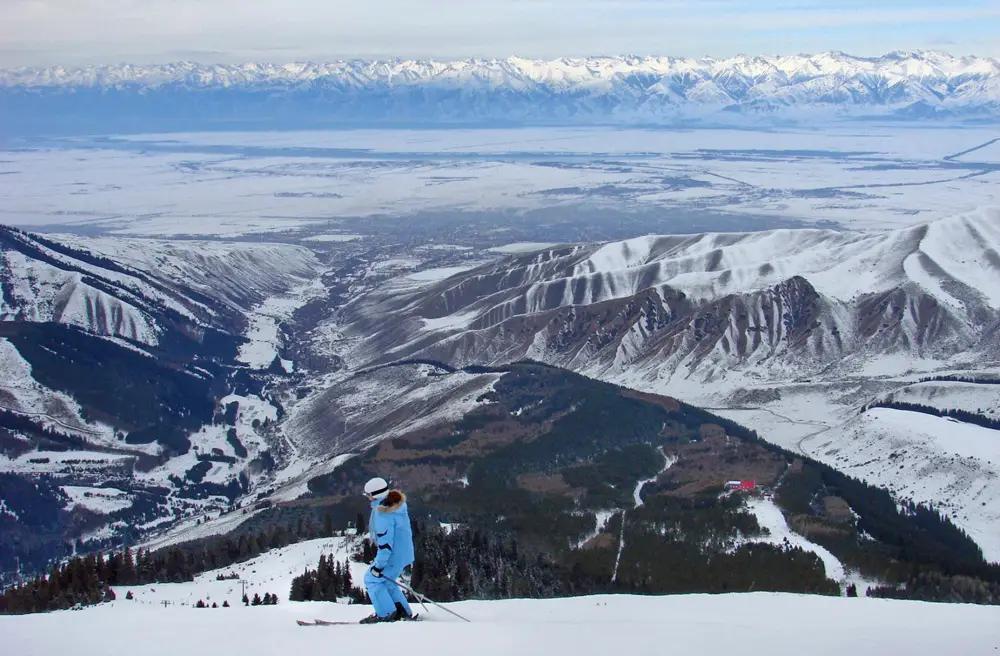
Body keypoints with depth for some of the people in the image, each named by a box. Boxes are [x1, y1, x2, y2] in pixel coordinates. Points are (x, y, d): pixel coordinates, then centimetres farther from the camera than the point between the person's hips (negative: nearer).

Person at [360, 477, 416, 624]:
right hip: (405, 552, 10)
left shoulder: (383, 514, -25)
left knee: (372, 579, 3)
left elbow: (385, 543, -26)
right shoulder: (397, 503, 6)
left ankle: (386, 614, 2)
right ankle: (404, 612, 22)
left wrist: (379, 565, -21)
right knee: (385, 581, 23)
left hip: (393, 555, -10)